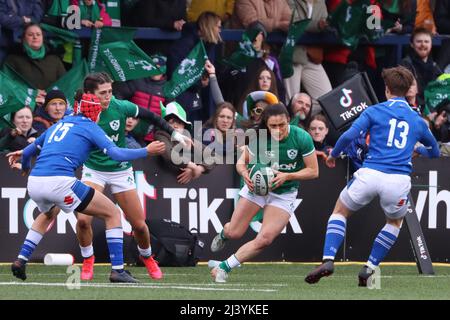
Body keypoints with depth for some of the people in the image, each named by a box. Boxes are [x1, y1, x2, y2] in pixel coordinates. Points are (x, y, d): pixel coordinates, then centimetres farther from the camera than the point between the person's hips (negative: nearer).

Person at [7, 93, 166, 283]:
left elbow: (26, 153, 35)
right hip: (60, 182, -6)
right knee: (112, 214, 7)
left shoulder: (58, 125, 27)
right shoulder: (90, 127, 10)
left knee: (48, 214, 41)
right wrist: (146, 152, 7)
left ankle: (21, 260, 27)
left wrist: (25, 167, 56)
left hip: (34, 182, 6)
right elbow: (116, 154, -4)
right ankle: (117, 270, -2)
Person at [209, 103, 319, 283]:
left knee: (265, 240, -17)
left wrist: (287, 176, -27)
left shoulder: (302, 138, -22)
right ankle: (223, 233, 42)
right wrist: (245, 174, -28)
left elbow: (313, 171, -14)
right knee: (234, 233, 2)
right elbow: (242, 162, -5)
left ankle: (224, 268, -1)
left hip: (284, 193, -1)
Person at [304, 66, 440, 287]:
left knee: (340, 212, 20)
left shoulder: (375, 111, 8)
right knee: (395, 222, 30)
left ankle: (328, 260, 0)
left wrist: (333, 155, 14)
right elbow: (434, 152, 33)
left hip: (369, 174, -2)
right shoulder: (417, 120, 18)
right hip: (399, 180, 2)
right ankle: (370, 267, 19)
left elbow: (349, 136, -5)